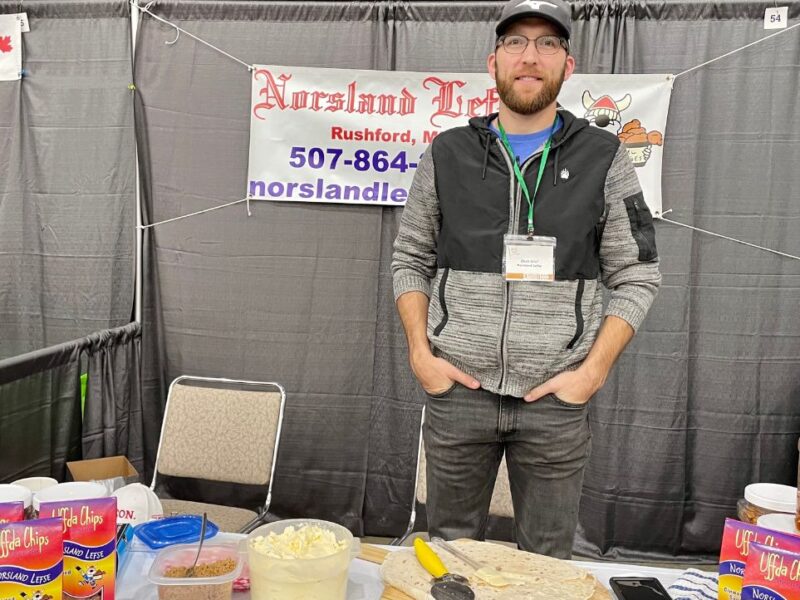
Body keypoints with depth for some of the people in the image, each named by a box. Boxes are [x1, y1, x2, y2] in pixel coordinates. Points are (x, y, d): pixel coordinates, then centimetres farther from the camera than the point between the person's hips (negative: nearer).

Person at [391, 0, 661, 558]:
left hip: (555, 397, 0)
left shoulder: (604, 158, 1)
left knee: (548, 558, 12)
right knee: (451, 547, 15)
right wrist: (420, 353, -2)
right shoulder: (447, 153, 4)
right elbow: (410, 260, 8)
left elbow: (637, 276, 2)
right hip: (456, 388, 1)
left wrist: (593, 371, -7)